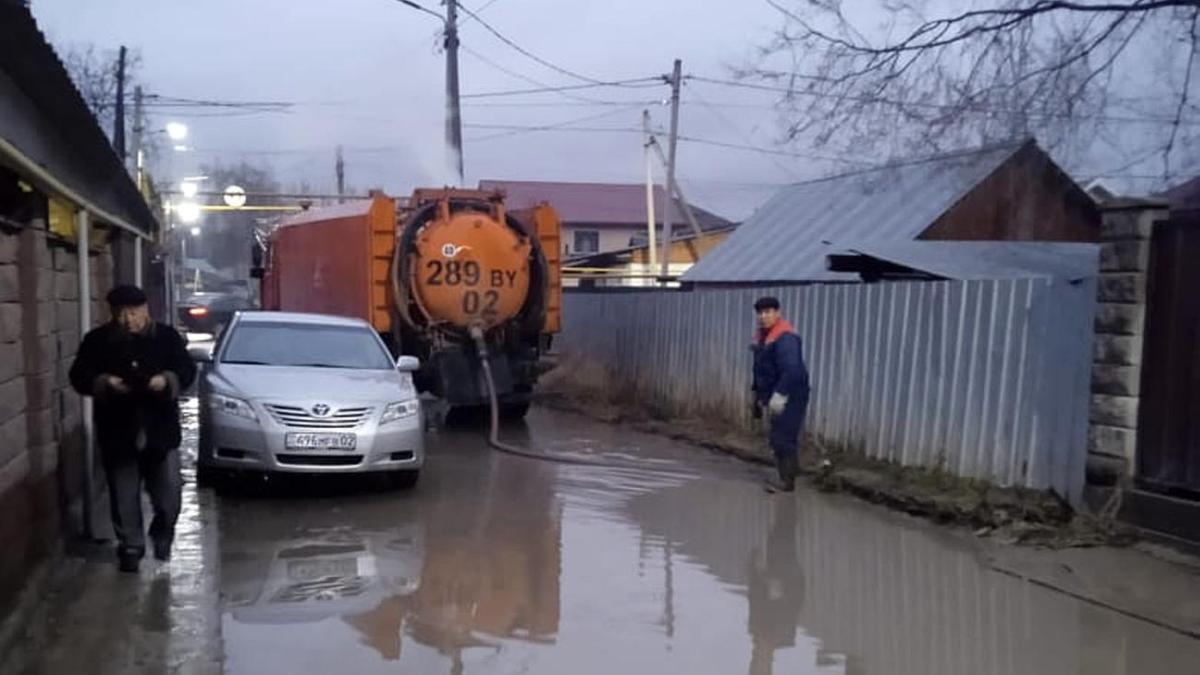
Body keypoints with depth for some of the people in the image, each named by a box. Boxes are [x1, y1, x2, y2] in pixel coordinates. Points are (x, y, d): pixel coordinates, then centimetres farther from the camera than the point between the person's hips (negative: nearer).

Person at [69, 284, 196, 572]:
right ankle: (131, 547, 19)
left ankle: (162, 531, 28)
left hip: (161, 430, 0)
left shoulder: (167, 336, 2)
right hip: (118, 432, 0)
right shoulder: (97, 340, 2)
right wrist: (103, 383, -21)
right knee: (124, 496, 5)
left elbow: (187, 370, 0)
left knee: (169, 491, 2)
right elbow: (79, 376, -1)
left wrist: (166, 381, -21)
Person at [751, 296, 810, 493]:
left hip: (790, 398, -10)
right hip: (775, 397, 10)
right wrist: (759, 394, 25)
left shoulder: (785, 337, -19)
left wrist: (780, 395, -31)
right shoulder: (762, 336, 13)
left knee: (782, 438, -10)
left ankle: (787, 481, -3)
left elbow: (791, 370, -29)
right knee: (779, 439, 14)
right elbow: (760, 369, 22)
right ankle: (786, 477, 23)